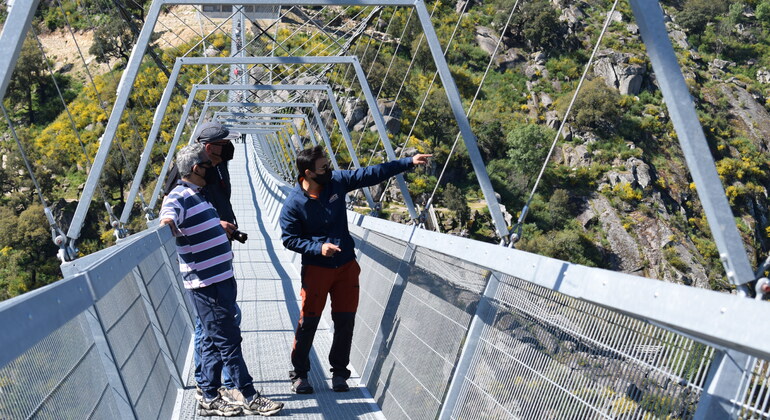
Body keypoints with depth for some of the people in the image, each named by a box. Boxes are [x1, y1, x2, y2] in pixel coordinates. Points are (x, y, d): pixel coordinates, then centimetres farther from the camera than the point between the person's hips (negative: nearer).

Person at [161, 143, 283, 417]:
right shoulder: (179, 197, -14)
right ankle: (250, 398, 6)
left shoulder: (199, 195, 16)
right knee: (229, 341, -3)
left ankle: (210, 399, 24)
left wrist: (221, 226, 47)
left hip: (220, 279, 10)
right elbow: (169, 214, -35)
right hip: (205, 284, -10)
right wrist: (168, 221, -55)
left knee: (214, 340, 15)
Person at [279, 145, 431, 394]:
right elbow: (289, 239, -8)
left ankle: (339, 372, 24)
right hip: (316, 269, -4)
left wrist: (409, 162, -1)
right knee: (308, 322, 0)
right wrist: (318, 248, -22)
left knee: (345, 321, 7)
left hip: (346, 265, 4)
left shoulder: (337, 181, -4)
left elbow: (372, 174, 0)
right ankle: (299, 373, 20)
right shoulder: (293, 204, -14)